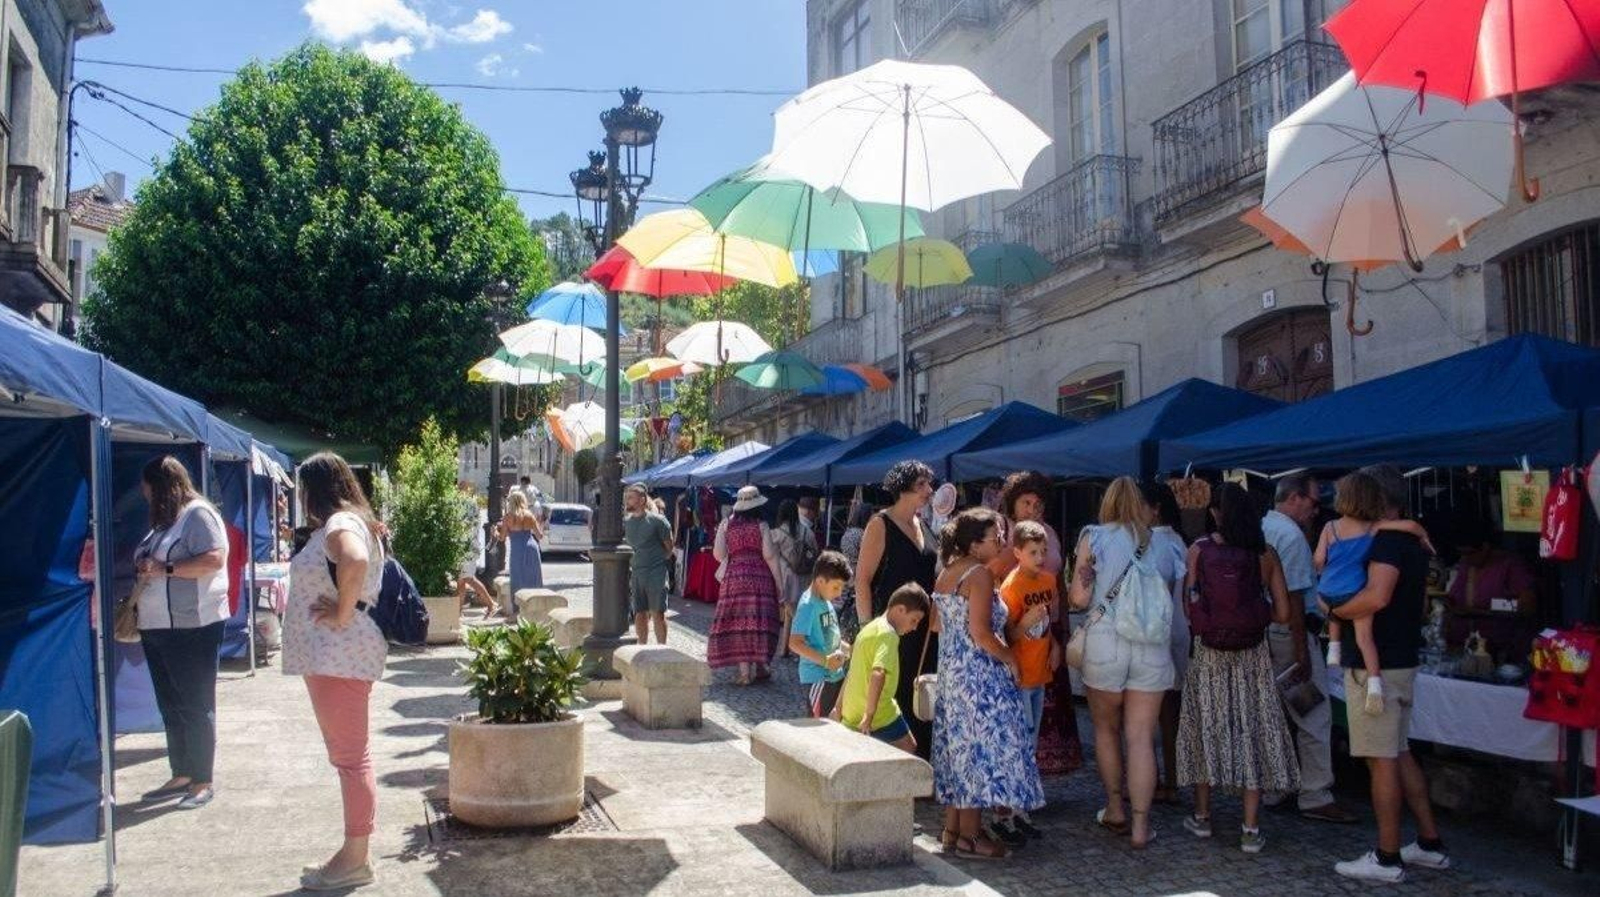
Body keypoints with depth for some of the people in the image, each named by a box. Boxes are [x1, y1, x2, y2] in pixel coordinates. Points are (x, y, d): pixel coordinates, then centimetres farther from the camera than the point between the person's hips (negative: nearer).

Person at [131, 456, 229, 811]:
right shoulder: (163, 521, 18)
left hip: (192, 627, -9)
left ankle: (202, 782, 7)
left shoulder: (197, 514, -10)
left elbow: (214, 559, -22)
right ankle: (181, 776, 23)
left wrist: (165, 568, -21)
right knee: (170, 706, 13)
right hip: (157, 626, 9)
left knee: (195, 706, -1)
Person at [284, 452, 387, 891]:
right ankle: (353, 853, 22)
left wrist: (342, 614, -26)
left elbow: (355, 562, -36)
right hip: (331, 655, 11)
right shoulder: (338, 524, 18)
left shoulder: (341, 524, -14)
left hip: (339, 655, -11)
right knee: (348, 756, 14)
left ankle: (355, 860, 1)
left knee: (350, 757, -5)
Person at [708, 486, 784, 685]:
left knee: (738, 622, 4)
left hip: (734, 577, 2)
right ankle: (760, 667, 15)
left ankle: (744, 670, 1)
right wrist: (779, 583, -2)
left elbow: (718, 554, -2)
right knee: (759, 621, 8)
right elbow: (769, 556, -7)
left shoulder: (727, 524, 2)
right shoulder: (761, 525, -3)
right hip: (759, 577, -1)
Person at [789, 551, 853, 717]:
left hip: (835, 674, 9)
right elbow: (795, 643, -25)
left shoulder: (826, 602, 8)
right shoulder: (808, 605, -18)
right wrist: (825, 660, -28)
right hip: (818, 677, -9)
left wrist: (847, 647, 6)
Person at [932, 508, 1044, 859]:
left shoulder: (947, 573, 12)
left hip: (951, 669, 9)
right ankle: (970, 836, 3)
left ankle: (952, 829, 20)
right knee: (980, 748, -2)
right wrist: (1010, 657, -7)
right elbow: (981, 633, -21)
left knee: (961, 746, 15)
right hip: (979, 673, -9)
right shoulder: (979, 574, -16)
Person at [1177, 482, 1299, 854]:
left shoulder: (1199, 551, -7)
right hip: (1253, 656, 0)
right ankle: (1251, 829, 8)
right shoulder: (1265, 554, -4)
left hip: (1209, 654, 0)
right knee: (1252, 730, 7)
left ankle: (1202, 816, 24)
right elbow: (1283, 614, -3)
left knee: (1207, 727, 13)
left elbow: (1189, 608, -6)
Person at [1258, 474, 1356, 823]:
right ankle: (1315, 796, 2)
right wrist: (1302, 653, -18)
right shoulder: (1291, 535, -15)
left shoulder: (1259, 529, 12)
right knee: (1315, 716, -2)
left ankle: (1271, 789, 22)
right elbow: (1293, 597, -20)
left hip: (1264, 633, 9)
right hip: (1290, 633, -9)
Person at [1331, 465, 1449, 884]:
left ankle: (1387, 858, 4)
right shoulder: (1412, 541, 14)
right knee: (1399, 753, 18)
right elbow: (1420, 604, 23)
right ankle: (1430, 844, 25)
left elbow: (1377, 596, -31)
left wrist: (1336, 610, -17)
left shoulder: (1387, 540, -18)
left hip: (1375, 664, -10)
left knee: (1382, 759, -3)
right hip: (1401, 659, 10)